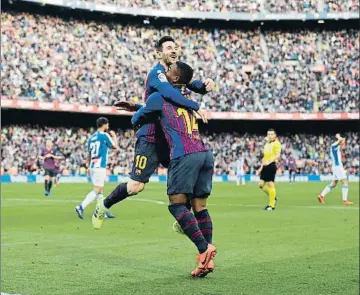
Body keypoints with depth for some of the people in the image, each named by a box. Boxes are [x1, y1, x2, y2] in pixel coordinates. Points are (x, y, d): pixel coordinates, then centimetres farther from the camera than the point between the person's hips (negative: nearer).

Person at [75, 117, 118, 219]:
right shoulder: (104, 135, -7)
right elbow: (115, 147, 2)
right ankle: (81, 207, -20)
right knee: (97, 190, -10)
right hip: (100, 167, -8)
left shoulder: (92, 137, 14)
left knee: (100, 190, 12)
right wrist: (114, 136, 18)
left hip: (93, 166, 8)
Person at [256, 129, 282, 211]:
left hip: (271, 165, -8)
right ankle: (273, 198, 22)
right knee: (261, 184, 4)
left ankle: (272, 205, -1)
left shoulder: (276, 144, -5)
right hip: (265, 166, 8)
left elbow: (277, 155, -18)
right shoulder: (266, 144, 21)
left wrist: (269, 161, -30)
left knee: (270, 184, -8)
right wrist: (261, 168, 24)